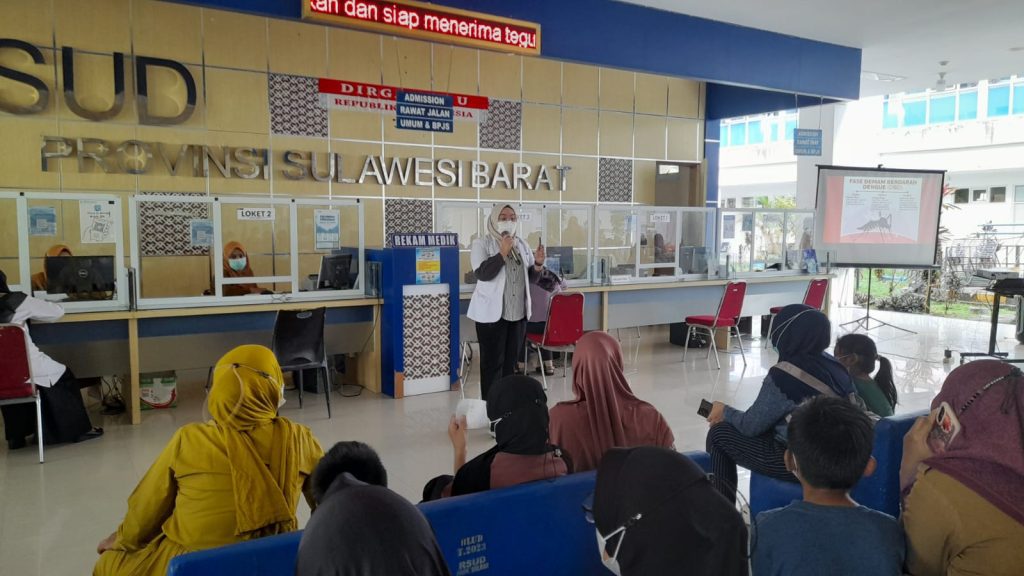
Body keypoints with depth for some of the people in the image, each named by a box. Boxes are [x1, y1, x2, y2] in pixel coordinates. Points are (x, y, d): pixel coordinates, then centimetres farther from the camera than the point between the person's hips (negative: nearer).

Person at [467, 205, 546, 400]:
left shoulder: (522, 244, 12)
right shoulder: (482, 244, -5)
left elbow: (530, 275, 16)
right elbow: (483, 273, -19)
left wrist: (538, 264, -5)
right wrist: (503, 252, -22)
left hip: (518, 312, 6)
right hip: (492, 313, -6)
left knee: (511, 362, 12)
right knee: (492, 362, -2)